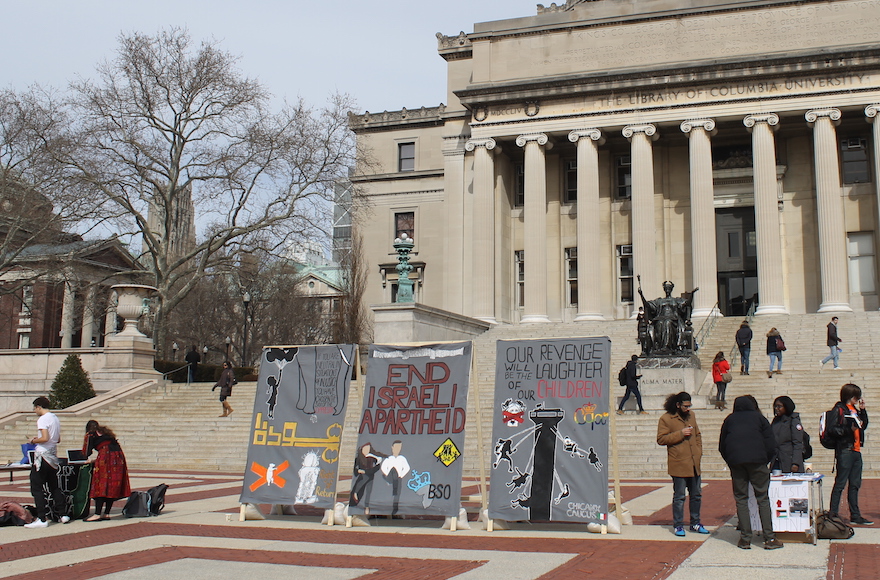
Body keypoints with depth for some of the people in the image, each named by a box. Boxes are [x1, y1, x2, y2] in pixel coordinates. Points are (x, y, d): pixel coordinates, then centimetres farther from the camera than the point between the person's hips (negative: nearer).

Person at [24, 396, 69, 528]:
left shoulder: (42, 419, -12)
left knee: (36, 488, -4)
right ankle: (63, 514, 15)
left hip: (42, 456, -8)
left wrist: (33, 440, -5)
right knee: (54, 487, 15)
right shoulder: (55, 419, 15)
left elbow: (45, 438, -22)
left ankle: (42, 519, -9)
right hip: (53, 457, 8)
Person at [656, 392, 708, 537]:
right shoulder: (666, 419, -7)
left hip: (694, 463, 6)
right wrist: (680, 434, -18)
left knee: (696, 495, 12)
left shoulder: (691, 415, 14)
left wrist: (699, 451, 11)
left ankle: (695, 523, 25)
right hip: (679, 465, -6)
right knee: (679, 496, -1)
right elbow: (661, 439, -12)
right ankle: (678, 526, 9)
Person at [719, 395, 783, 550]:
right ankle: (769, 538, -2)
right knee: (763, 498, 2)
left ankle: (745, 539, 1)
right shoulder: (759, 417, 16)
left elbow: (721, 446, 20)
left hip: (735, 461, 1)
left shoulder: (729, 419, 21)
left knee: (741, 499, 5)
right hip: (757, 460, -1)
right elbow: (771, 444, 9)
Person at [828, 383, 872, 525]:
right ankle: (833, 515, -2)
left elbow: (864, 426, 20)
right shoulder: (839, 409, -8)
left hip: (856, 451, 8)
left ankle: (855, 516, 18)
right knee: (840, 484, -6)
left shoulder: (854, 409, 17)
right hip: (845, 451, -8)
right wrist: (849, 430, -24)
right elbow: (832, 429, -15)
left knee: (855, 484, 12)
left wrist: (862, 410, 11)